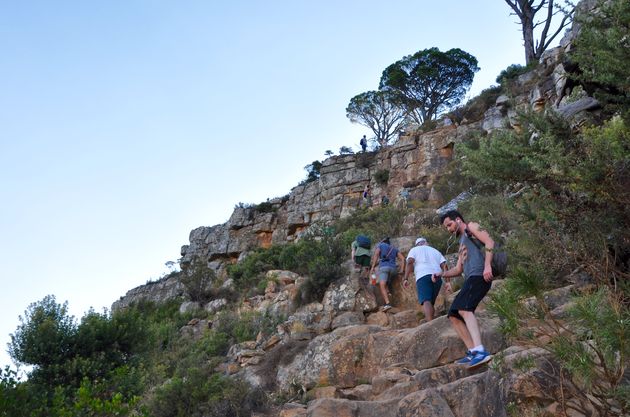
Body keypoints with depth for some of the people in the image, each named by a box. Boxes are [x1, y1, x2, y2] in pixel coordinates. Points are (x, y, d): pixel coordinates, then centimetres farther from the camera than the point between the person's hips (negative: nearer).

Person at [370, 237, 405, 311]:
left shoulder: (380, 245, 18)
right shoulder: (394, 248, 28)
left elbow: (376, 254, -3)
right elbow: (403, 259, 14)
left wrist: (372, 267, -10)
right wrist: (403, 271, 10)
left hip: (384, 267, -5)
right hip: (393, 268, 5)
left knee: (382, 286, -19)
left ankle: (387, 304, -39)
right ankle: (387, 291, 10)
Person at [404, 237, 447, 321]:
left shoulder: (414, 249, 20)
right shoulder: (435, 251, 30)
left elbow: (410, 262, 0)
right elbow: (444, 265, 14)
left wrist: (406, 278, -4)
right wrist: (448, 281, 7)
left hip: (423, 276, -5)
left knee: (426, 301, -19)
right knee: (431, 302, 15)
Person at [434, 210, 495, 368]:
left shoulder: (471, 227, 10)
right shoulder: (462, 242, 34)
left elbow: (489, 242, -7)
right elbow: (458, 269, 32)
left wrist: (487, 265, -20)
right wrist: (442, 274, 16)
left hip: (479, 276, -10)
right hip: (470, 280, 10)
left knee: (464, 309, -28)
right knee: (453, 315, 5)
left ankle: (481, 351, -40)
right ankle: (472, 352, -2)